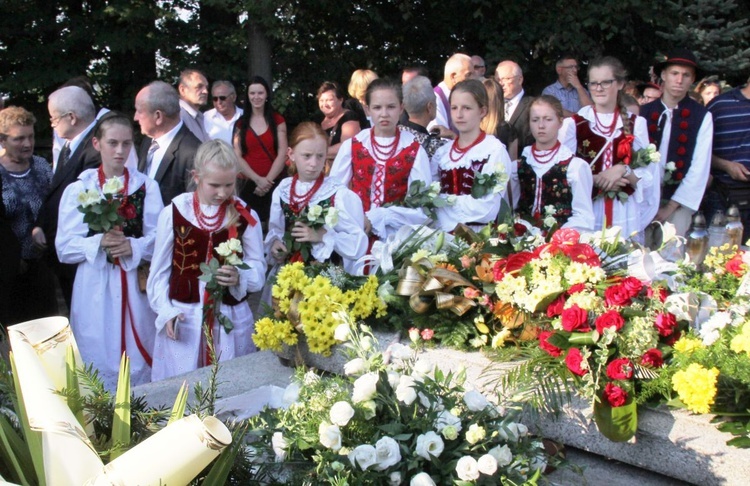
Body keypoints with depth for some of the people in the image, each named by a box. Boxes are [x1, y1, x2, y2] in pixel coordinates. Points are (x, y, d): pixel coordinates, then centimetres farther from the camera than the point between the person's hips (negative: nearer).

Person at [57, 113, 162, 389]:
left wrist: (133, 246, -19)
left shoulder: (147, 187, 4)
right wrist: (99, 242, -18)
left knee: (139, 365, 7)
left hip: (137, 286, 0)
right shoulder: (78, 190, 4)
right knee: (98, 362, 6)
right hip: (95, 289, 0)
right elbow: (64, 248, -1)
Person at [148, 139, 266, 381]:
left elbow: (258, 268, 0)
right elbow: (160, 270, 4)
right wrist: (165, 311, -4)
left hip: (232, 319, 1)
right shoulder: (173, 213, -3)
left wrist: (240, 277, -20)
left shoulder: (246, 217, -1)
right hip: (183, 318, 0)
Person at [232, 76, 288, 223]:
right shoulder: (240, 123, 9)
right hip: (247, 185, 0)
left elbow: (282, 154, 0)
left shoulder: (277, 120, 7)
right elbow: (237, 156, 1)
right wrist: (258, 179, -11)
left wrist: (267, 180, -10)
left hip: (273, 184, 0)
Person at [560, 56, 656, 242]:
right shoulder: (573, 123, 1)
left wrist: (623, 171, -15)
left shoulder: (636, 124, 6)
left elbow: (648, 176, 4)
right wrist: (596, 180, -16)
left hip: (625, 216, 1)